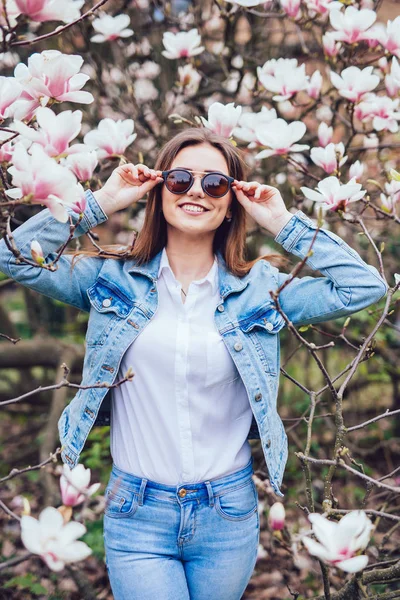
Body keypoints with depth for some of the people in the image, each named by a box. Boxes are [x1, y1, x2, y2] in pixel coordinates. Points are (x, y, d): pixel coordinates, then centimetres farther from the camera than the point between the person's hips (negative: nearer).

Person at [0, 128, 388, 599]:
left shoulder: (259, 288, 1)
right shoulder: (113, 279, 1)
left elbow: (365, 286, -5)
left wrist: (283, 223, -4)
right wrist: (102, 202, -6)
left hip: (228, 513, 2)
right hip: (137, 512, -1)